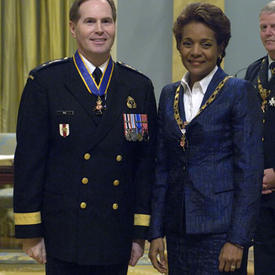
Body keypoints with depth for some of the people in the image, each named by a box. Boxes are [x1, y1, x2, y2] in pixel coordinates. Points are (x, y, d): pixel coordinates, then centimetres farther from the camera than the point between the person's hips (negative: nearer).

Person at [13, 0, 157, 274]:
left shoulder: (139, 86, 6)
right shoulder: (45, 82, -2)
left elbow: (146, 162, 7)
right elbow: (29, 159, -3)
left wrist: (141, 232, 4)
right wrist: (30, 231, -5)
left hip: (116, 237, 3)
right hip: (64, 236, -2)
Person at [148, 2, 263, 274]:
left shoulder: (239, 92, -6)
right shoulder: (169, 94, 10)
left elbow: (250, 170, -9)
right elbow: (162, 167, 12)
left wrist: (238, 240, -14)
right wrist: (156, 232, 8)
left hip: (220, 229, -5)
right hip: (178, 228, 5)